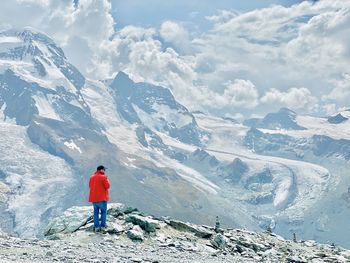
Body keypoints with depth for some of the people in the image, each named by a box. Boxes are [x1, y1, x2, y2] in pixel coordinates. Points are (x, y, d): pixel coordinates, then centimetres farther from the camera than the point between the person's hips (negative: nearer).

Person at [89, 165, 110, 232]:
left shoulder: (92, 177, 8)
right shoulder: (103, 177, -12)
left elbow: (90, 186, 17)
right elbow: (107, 186, -11)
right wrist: (107, 180, 4)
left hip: (93, 198, 6)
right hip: (102, 198, -6)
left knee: (96, 212, 10)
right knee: (103, 211, 5)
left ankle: (96, 226, 7)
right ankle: (103, 226, 1)